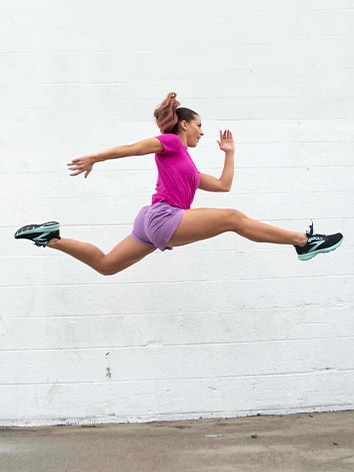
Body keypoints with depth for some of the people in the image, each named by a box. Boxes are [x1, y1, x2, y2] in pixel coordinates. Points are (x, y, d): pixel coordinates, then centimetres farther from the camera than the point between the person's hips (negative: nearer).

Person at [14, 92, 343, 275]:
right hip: (161, 217, -10)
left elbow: (223, 185, 31)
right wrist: (94, 159, -3)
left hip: (156, 225, 10)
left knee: (105, 264, 12)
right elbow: (132, 148, 0)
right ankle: (304, 241, -14)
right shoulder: (171, 143, 4)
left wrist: (229, 152, 36)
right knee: (233, 218, -14)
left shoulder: (190, 168, 28)